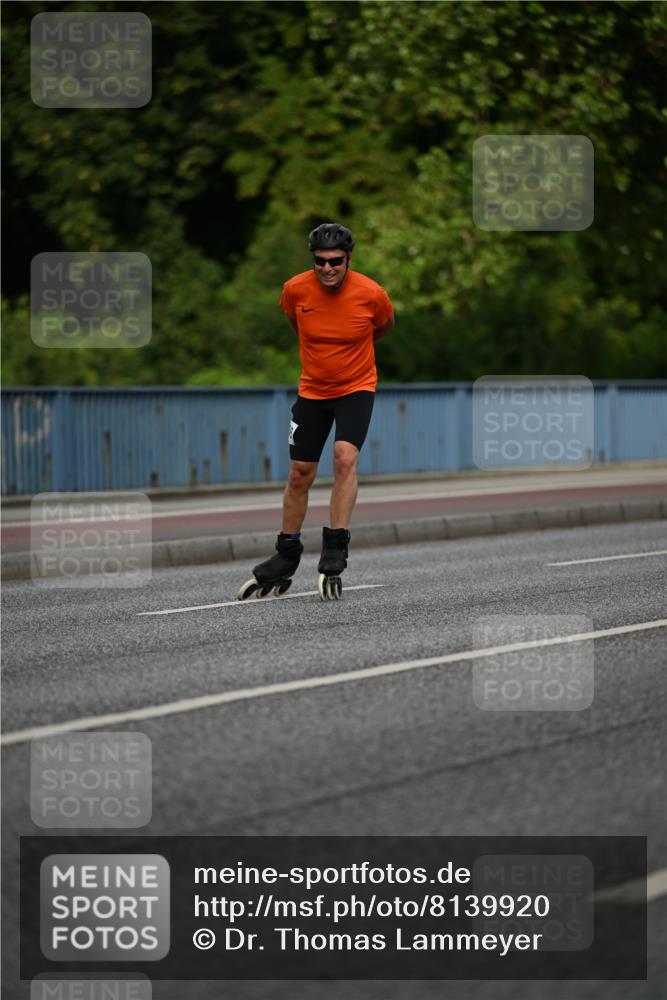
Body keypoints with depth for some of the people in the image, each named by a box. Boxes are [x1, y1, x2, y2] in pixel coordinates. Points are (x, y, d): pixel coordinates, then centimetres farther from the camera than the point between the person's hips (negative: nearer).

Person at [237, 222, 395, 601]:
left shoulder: (371, 293, -18)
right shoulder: (296, 289, -14)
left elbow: (386, 326, 6)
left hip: (357, 387, -2)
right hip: (312, 389, 3)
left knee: (345, 457, -24)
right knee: (299, 474, 6)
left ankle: (335, 555, -22)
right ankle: (285, 561, 21)